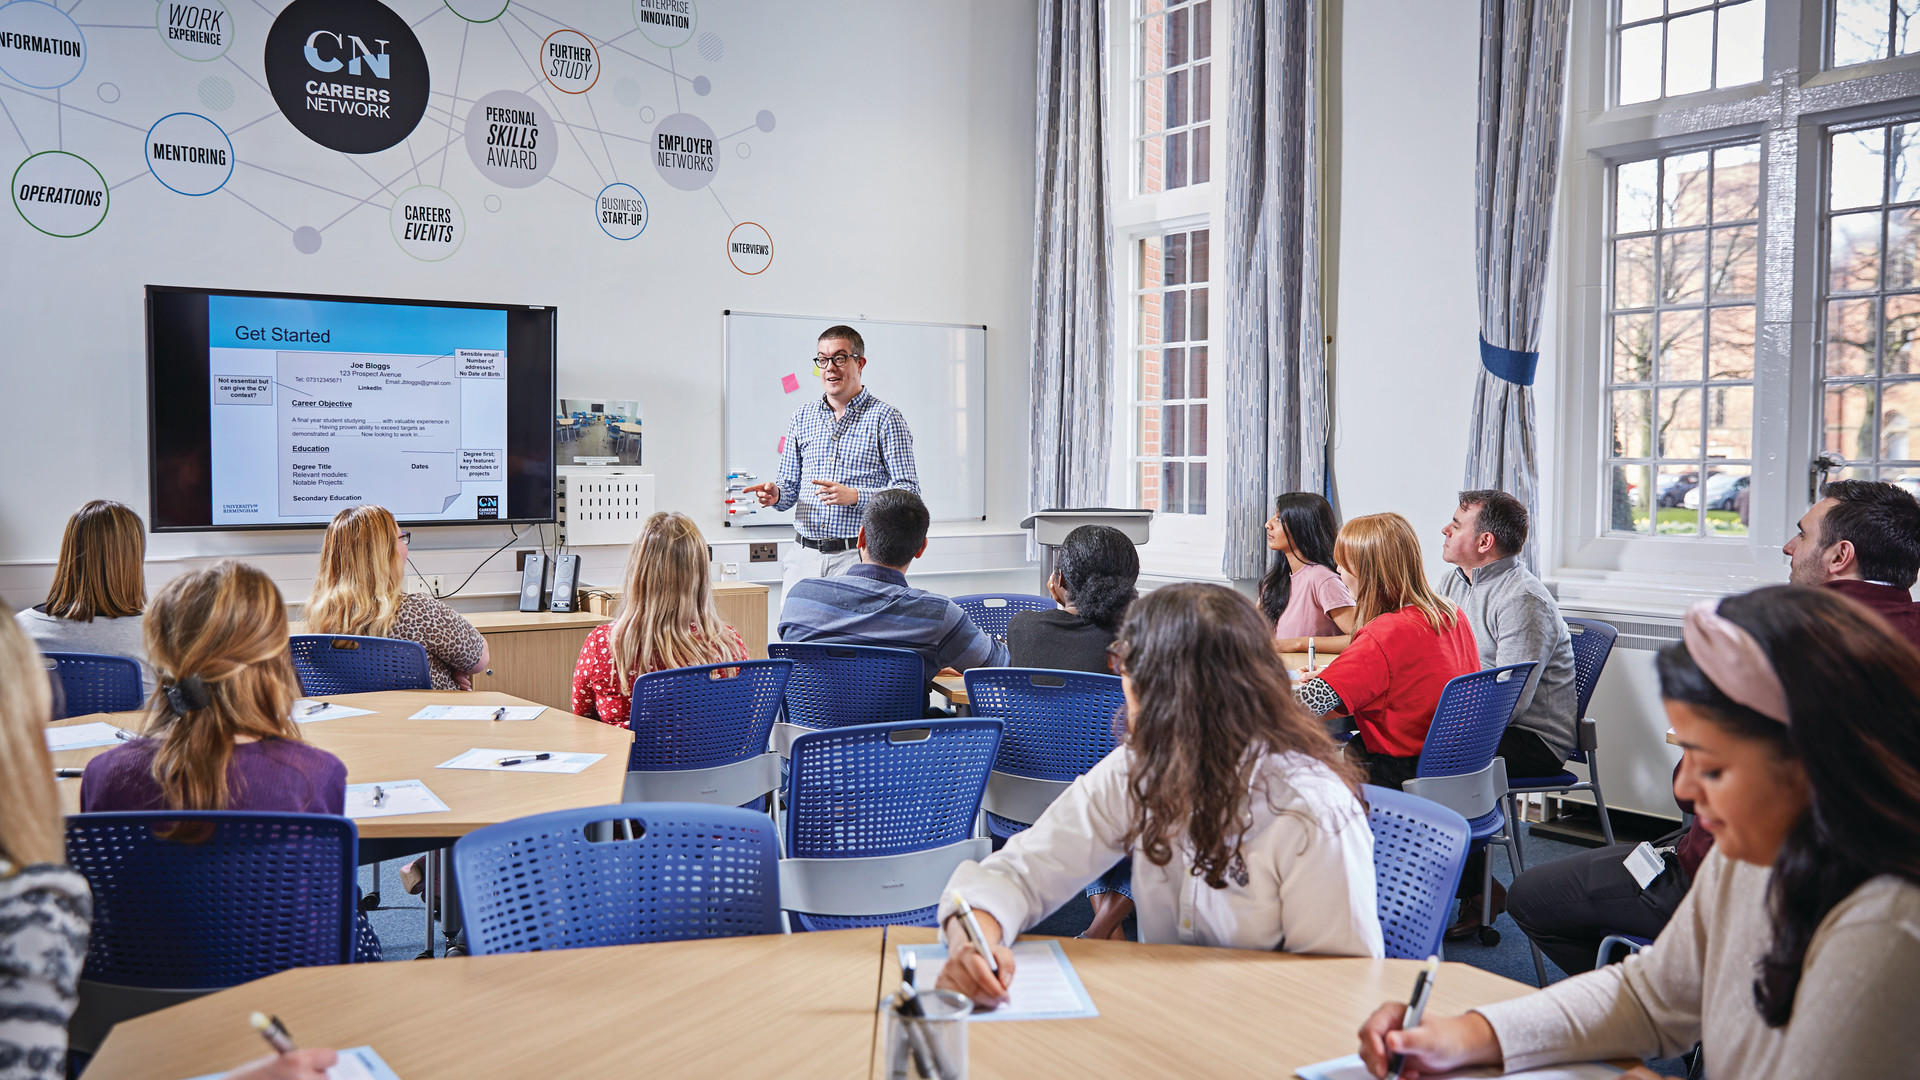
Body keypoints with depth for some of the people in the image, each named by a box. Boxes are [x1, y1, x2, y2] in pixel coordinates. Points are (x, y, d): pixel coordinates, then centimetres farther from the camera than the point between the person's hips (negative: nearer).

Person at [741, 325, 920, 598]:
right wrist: (776, 494, -4)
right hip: (804, 556, 4)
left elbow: (909, 491, -6)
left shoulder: (885, 418, -1)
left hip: (857, 558, -4)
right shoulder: (801, 417, 14)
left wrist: (854, 496, -19)